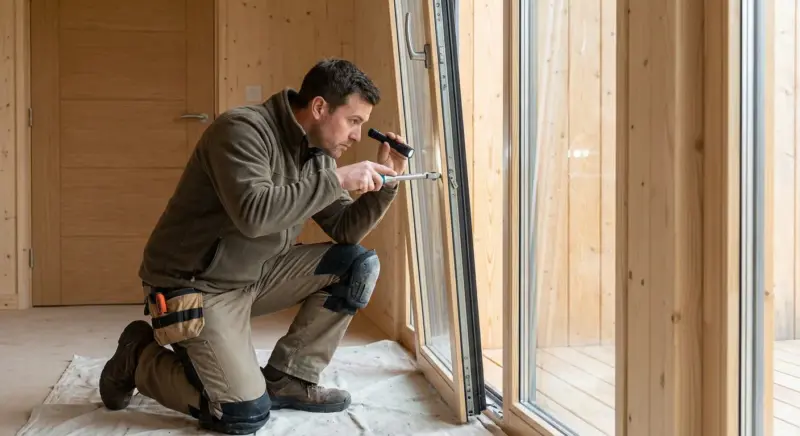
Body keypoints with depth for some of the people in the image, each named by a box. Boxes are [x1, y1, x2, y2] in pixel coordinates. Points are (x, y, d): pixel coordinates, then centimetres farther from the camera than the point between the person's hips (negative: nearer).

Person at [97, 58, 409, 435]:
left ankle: (286, 378, 3)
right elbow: (254, 214, -36)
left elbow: (345, 230, 4)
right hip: (194, 284, -8)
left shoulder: (313, 151, 4)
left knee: (359, 265, -5)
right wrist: (335, 178, -31)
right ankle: (140, 357, 9)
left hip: (253, 275, 8)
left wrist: (384, 184, -10)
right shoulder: (244, 129, -20)